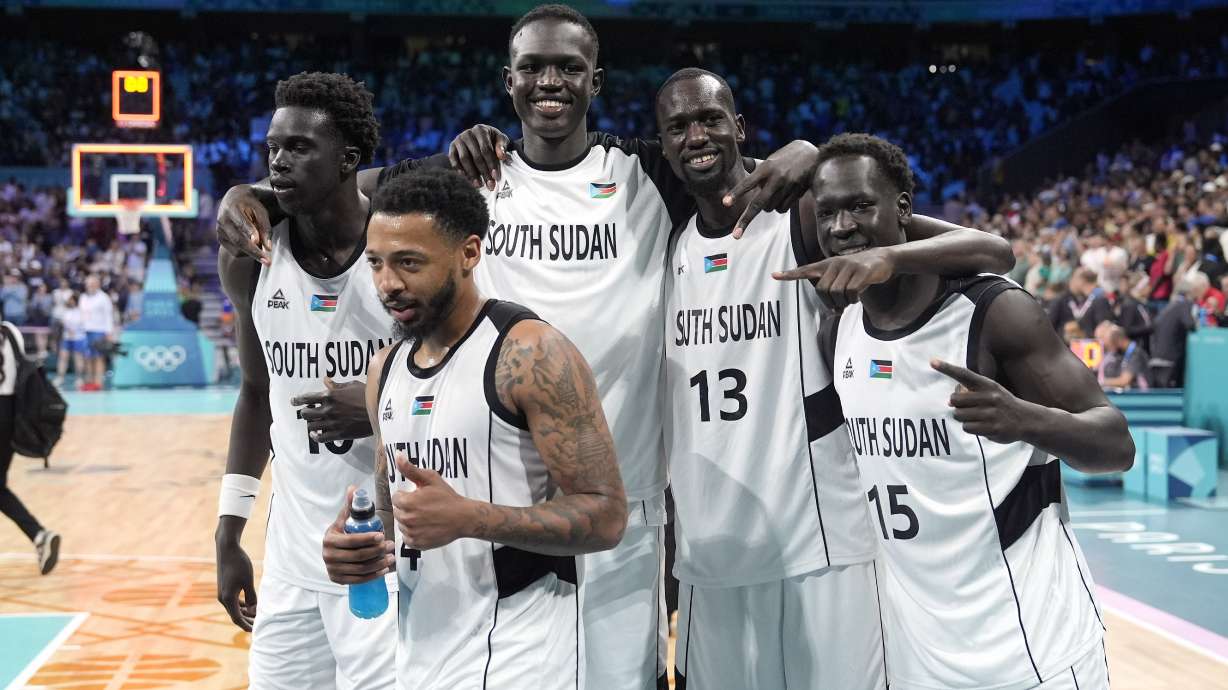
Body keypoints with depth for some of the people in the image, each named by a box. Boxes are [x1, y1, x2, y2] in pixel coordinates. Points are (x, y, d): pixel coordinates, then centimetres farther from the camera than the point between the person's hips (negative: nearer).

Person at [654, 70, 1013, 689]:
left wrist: (886, 255, -33)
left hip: (816, 552, -5)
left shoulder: (809, 219, -7)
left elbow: (993, 252, -15)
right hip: (708, 561, 5)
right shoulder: (666, 246, 10)